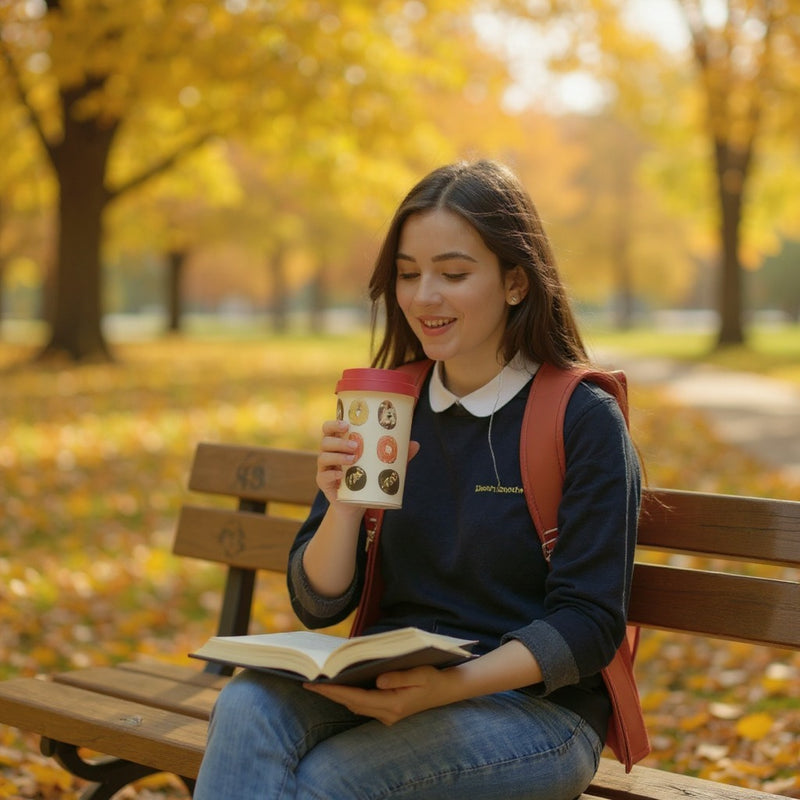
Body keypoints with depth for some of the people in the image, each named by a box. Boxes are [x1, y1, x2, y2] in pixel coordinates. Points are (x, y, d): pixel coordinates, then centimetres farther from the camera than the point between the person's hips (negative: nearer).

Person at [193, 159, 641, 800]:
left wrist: (456, 684, -25)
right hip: (393, 686, 5)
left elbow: (589, 624, -10)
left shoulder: (586, 421, -7)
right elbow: (319, 605, 6)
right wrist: (345, 505, -14)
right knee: (247, 705, -26)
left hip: (535, 706, -4)